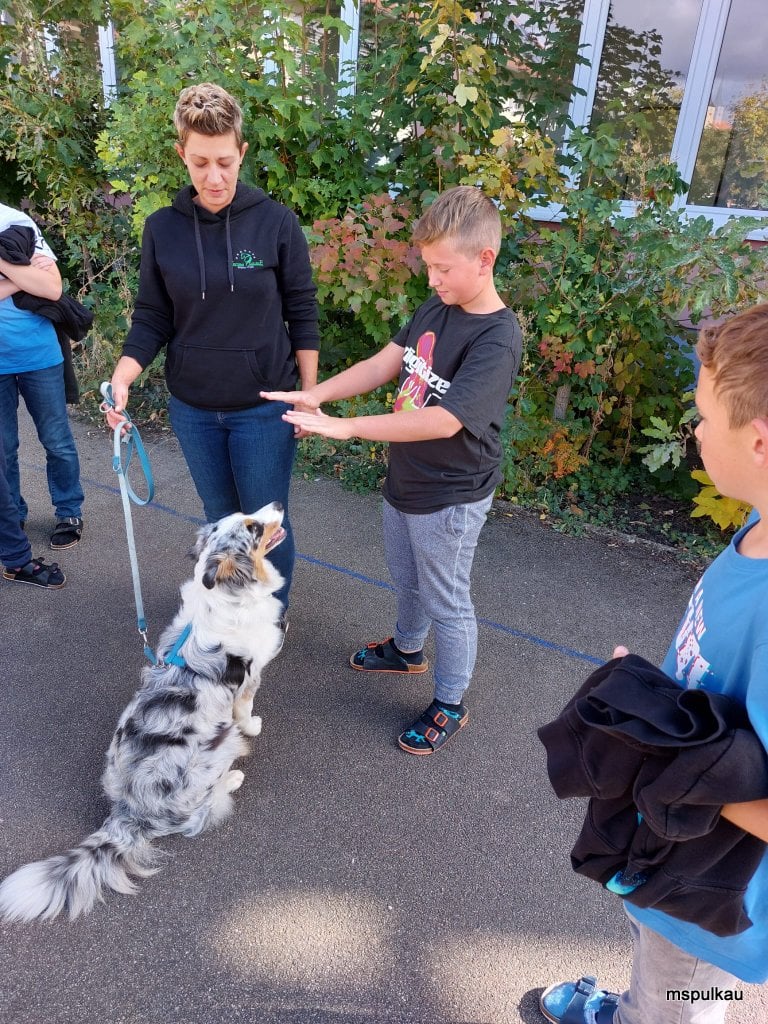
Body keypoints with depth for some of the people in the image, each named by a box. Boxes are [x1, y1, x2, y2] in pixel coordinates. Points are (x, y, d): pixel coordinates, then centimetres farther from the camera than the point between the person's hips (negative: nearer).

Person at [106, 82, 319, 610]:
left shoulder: (276, 222, -8)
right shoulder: (162, 228, -1)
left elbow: (302, 315, -3)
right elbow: (152, 318, 2)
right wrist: (122, 377, -15)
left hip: (263, 407, -2)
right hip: (192, 409, 3)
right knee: (221, 517, 18)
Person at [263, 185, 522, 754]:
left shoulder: (497, 340, -25)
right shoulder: (435, 310, 0)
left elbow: (441, 421, -33)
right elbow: (384, 364, -2)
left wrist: (345, 427, -32)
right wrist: (317, 394, -16)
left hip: (450, 499, -8)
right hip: (405, 480, 8)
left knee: (446, 601, 9)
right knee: (407, 579, 27)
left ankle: (450, 705, 30)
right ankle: (407, 649, 54)